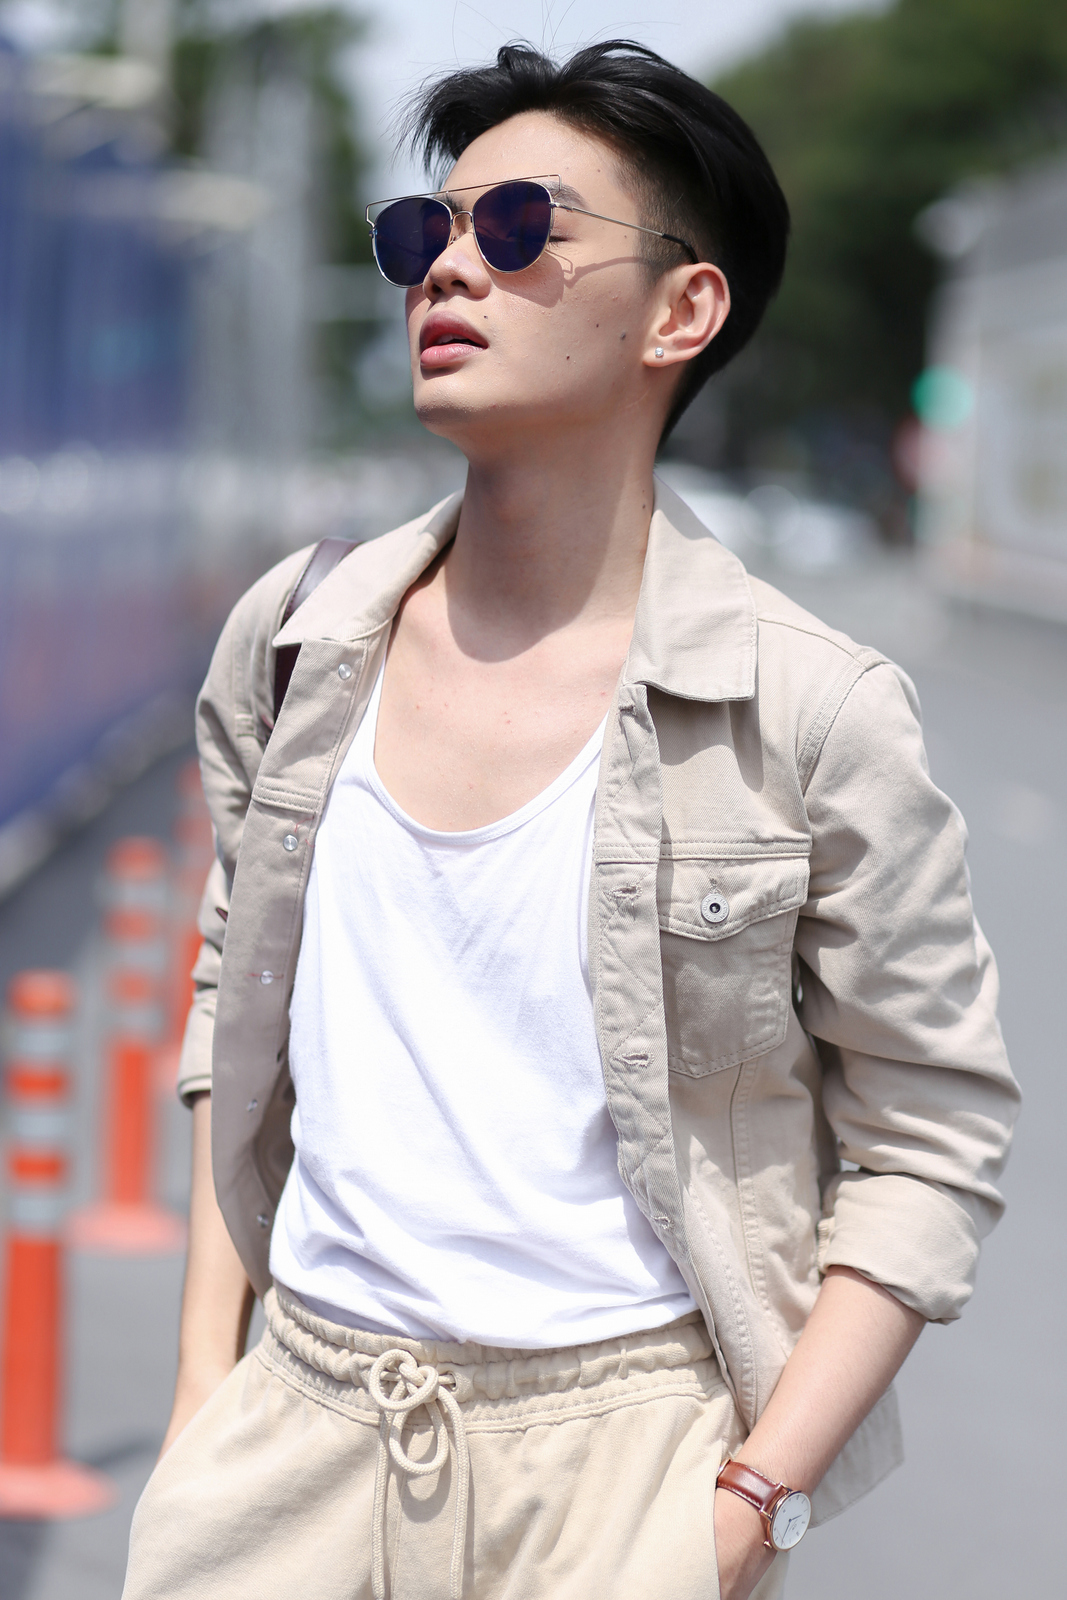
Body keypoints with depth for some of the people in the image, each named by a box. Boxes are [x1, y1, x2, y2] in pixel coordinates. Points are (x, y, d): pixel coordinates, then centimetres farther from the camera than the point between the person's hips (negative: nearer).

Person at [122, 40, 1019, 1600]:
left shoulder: (813, 716, -11)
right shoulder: (294, 642, 2)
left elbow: (934, 1144, -6)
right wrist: (205, 1381, 8)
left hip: (621, 1452, -3)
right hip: (300, 1412, 4)